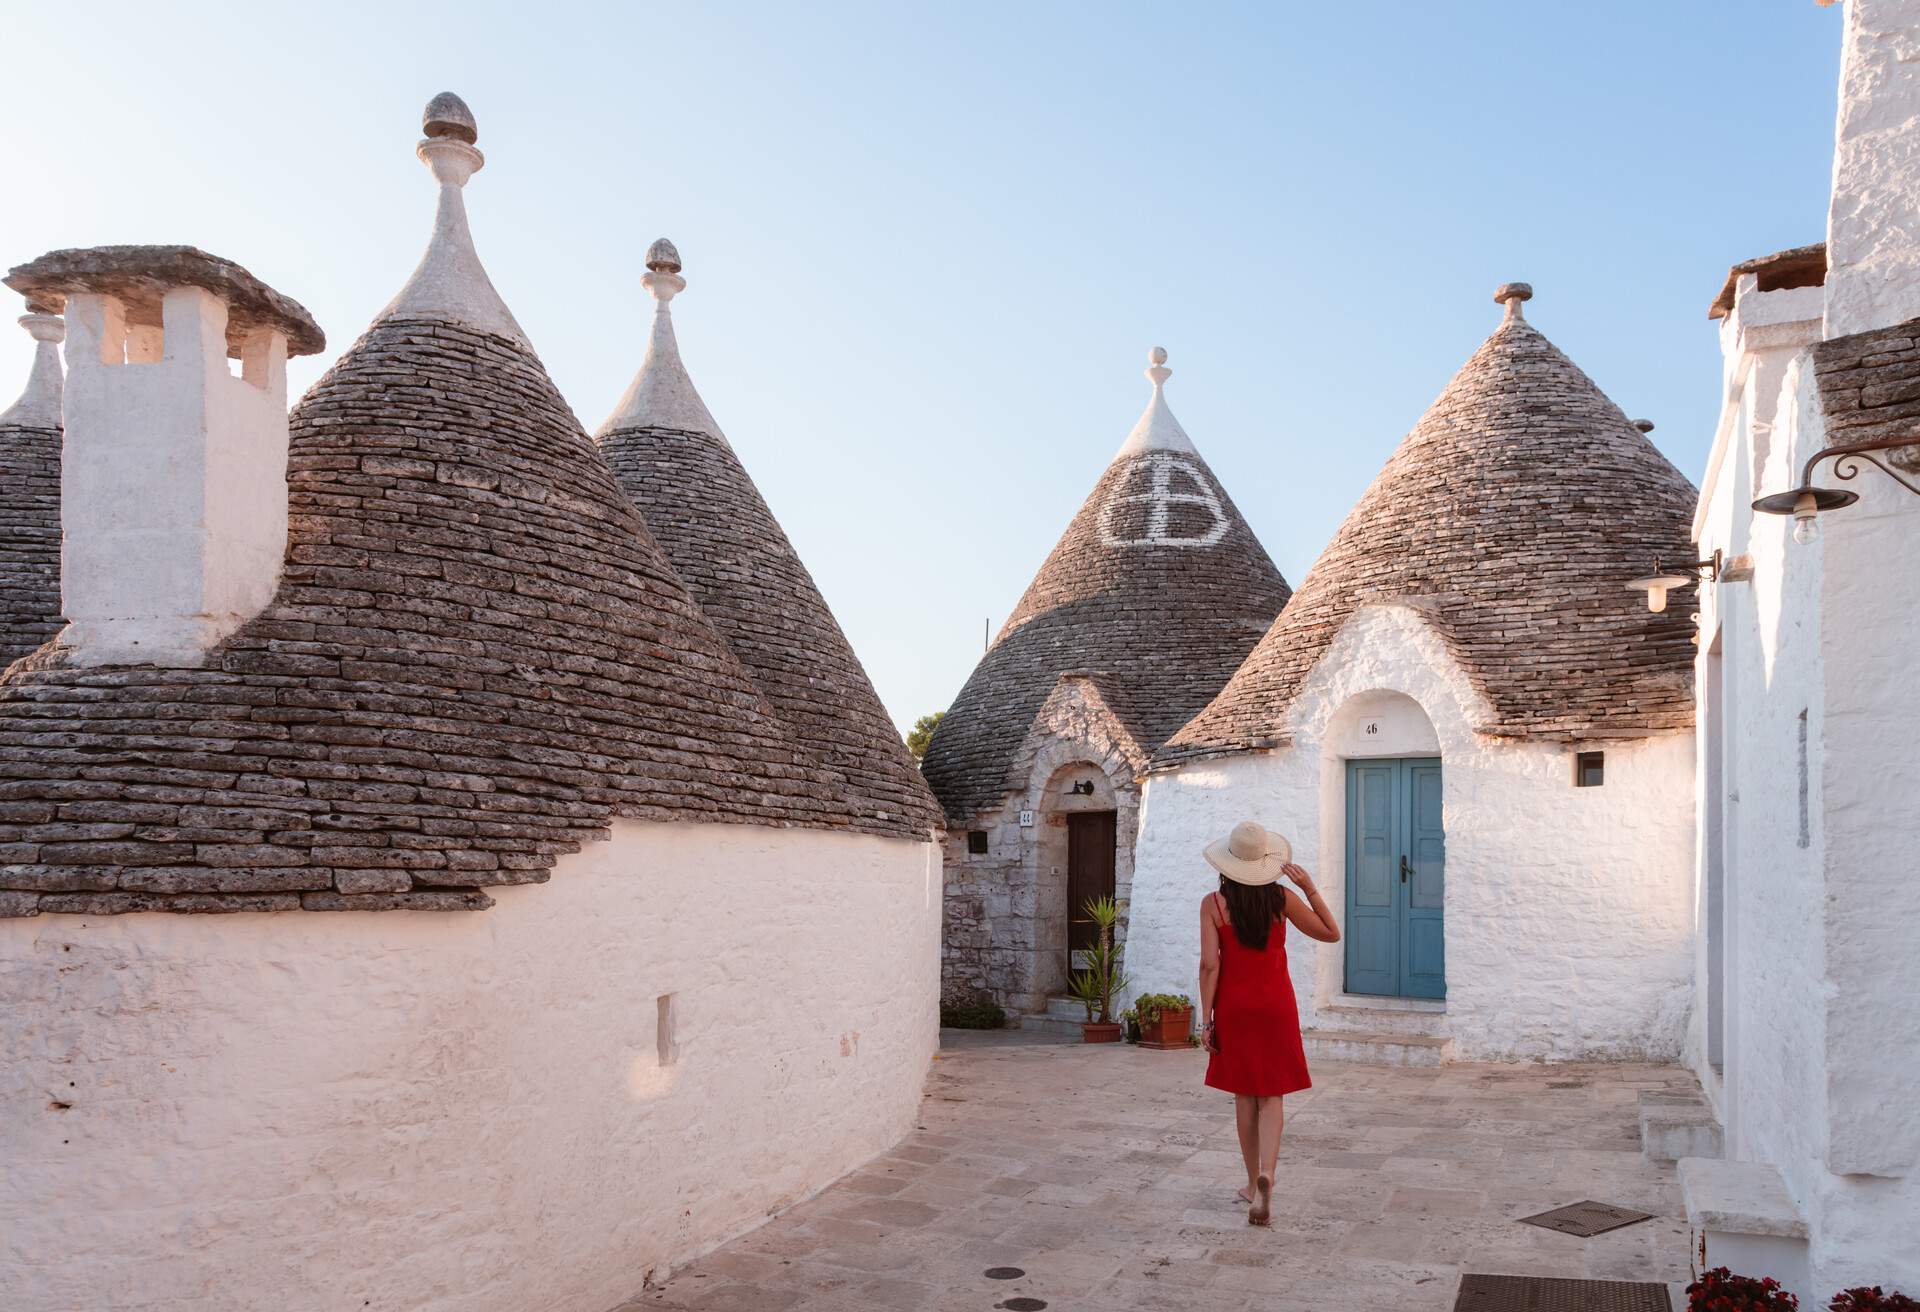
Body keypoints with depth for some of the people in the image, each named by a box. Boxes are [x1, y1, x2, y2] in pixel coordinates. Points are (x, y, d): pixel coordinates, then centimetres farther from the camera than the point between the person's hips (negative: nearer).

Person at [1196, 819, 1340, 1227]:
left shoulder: (1213, 904, -8)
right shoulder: (1282, 898, -5)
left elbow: (1210, 965, -11)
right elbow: (1331, 933, 6)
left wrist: (1206, 1019, -6)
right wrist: (1309, 888, 4)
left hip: (1234, 1006, 0)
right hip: (1276, 1006, 0)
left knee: (1245, 1094, 13)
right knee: (1271, 1095, 6)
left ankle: (1254, 1182, 21)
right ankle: (1265, 1176, -15)